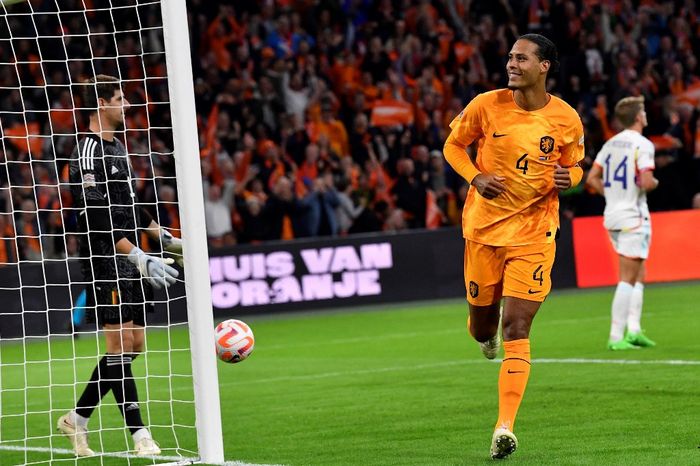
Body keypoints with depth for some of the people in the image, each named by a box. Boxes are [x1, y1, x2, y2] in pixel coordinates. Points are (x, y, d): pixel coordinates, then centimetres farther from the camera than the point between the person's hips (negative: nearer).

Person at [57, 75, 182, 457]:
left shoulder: (117, 147, 16)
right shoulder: (88, 154, -14)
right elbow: (97, 218, -21)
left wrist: (165, 239, 28)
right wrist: (141, 259, -25)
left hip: (128, 264, 10)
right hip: (104, 264, -10)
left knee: (133, 344, 9)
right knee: (119, 346, -8)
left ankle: (77, 418, 19)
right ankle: (139, 435, -7)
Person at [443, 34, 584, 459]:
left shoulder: (567, 119, -4)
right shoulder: (487, 105, -5)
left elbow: (574, 168, 12)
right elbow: (454, 145, 9)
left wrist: (567, 178, -13)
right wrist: (475, 177, -11)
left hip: (534, 232, -2)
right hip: (483, 227, 2)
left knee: (516, 330, -12)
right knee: (482, 325, 11)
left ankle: (505, 428, -14)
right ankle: (487, 333, 52)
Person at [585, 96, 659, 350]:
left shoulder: (611, 143, 10)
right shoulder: (642, 144, -13)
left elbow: (592, 179, 11)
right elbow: (646, 182, -23)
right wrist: (655, 182, -1)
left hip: (612, 215, 8)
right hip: (633, 217, -8)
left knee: (639, 273, 16)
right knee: (627, 278, -5)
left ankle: (633, 328, 9)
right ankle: (616, 337, -7)